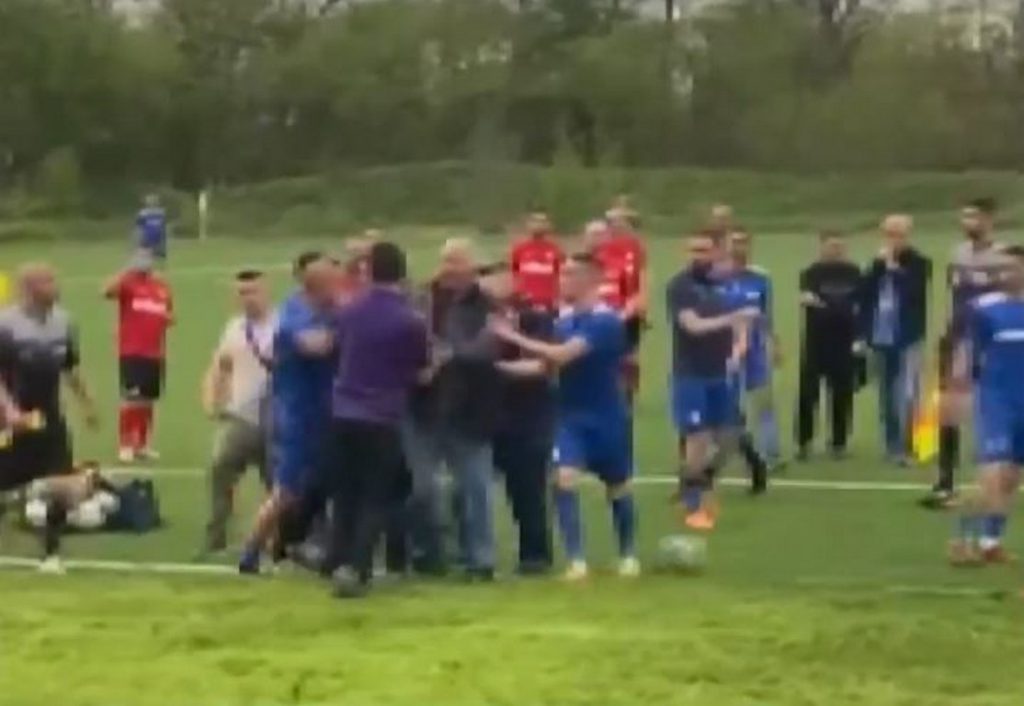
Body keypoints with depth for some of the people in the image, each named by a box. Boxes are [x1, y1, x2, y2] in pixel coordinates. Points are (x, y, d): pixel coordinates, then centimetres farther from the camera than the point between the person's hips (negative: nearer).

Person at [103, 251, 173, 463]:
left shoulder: (162, 286, 12)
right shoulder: (128, 283, -5)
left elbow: (169, 314, 23)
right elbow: (108, 291, -26)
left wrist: (169, 318, 0)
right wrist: (129, 272, -26)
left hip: (155, 353, 6)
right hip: (131, 352, -6)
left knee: (147, 401, 12)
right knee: (131, 399, -10)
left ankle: (142, 445, 22)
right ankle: (125, 446, -4)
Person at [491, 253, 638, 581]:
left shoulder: (606, 321, -21)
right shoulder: (564, 320, 1)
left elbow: (562, 355, -31)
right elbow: (548, 363, 4)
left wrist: (514, 337, -27)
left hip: (606, 418, -4)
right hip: (571, 416, 4)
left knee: (618, 488, 12)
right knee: (564, 479, -15)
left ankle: (628, 556, 32)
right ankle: (576, 560, -11)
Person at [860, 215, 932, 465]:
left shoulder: (919, 264, -2)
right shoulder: (877, 265, 10)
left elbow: (914, 293, -18)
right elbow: (865, 297, 7)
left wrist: (895, 269, -13)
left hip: (907, 339, -5)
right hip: (881, 339, 5)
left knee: (907, 395, -12)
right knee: (887, 396, 11)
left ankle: (905, 447, -10)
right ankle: (892, 445, 20)